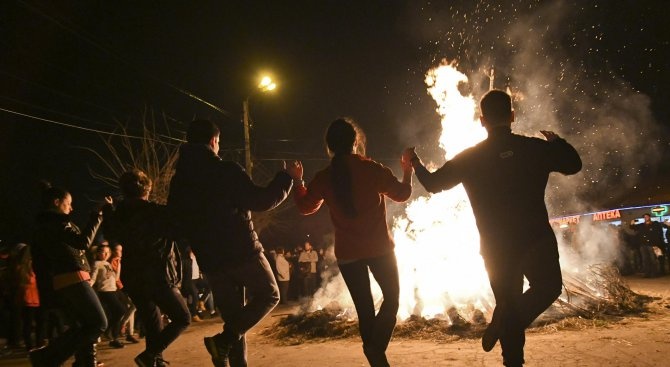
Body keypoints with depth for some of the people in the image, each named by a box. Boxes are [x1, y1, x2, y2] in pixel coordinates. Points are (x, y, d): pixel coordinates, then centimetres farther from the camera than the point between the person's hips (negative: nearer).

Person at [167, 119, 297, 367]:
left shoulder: (178, 181, 6)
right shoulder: (227, 171, -12)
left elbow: (176, 223, 10)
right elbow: (261, 201, -13)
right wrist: (285, 179, 0)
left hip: (210, 260, 6)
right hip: (242, 251, -5)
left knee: (233, 316, 16)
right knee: (268, 295, 14)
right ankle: (224, 340, -4)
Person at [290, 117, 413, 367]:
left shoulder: (324, 178, -2)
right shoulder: (371, 169, -9)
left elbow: (305, 206, 12)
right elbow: (401, 194, 0)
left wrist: (297, 181, 26)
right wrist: (407, 172, 17)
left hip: (347, 253, 2)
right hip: (378, 247, -2)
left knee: (364, 308, 12)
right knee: (392, 298, 12)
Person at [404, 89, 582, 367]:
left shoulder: (469, 157, -2)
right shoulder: (535, 148, -5)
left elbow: (433, 183, 7)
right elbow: (574, 165, 7)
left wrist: (415, 164, 25)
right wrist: (556, 141, 25)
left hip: (496, 247, 2)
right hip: (537, 240, -2)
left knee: (508, 303, 16)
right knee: (548, 287, 19)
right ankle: (501, 327, -2)